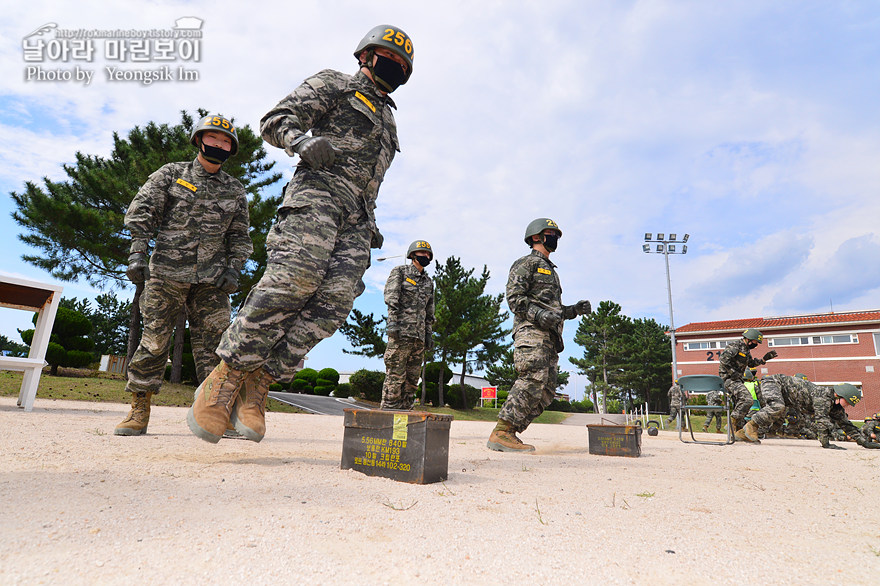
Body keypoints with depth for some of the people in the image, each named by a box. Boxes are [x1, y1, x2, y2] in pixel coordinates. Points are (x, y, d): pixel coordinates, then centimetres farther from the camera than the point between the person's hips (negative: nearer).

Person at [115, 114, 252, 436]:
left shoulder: (235, 190, 15)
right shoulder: (170, 174, 9)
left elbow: (239, 236, 15)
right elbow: (141, 213, 4)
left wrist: (233, 269, 2)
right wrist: (137, 253, -7)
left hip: (211, 278, 2)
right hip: (167, 271, -1)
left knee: (213, 342, -2)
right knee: (154, 339, 0)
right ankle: (139, 411, 11)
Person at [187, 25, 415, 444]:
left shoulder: (387, 119, 36)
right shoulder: (333, 83, 16)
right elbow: (275, 121, 4)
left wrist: (371, 227, 23)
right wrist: (302, 141, -17)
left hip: (356, 217, 6)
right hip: (319, 190, -5)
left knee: (335, 298, -17)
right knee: (295, 278, -26)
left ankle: (259, 381, -12)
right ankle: (227, 373, -14)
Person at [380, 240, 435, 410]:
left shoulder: (428, 282, 22)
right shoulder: (400, 271, 5)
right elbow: (391, 298, -7)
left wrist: (429, 333, 15)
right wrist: (392, 322, -18)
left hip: (419, 334, 6)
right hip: (401, 331, -6)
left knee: (412, 377, 6)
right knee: (395, 374, -8)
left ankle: (404, 411, 13)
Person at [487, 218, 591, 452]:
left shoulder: (551, 270, 33)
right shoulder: (526, 263, 5)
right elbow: (514, 297, -9)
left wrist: (575, 310, 16)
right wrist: (539, 314, -21)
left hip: (549, 337, 9)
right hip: (531, 331, -9)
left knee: (546, 392, 1)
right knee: (532, 380, -22)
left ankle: (511, 433, 4)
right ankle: (500, 433, -19)